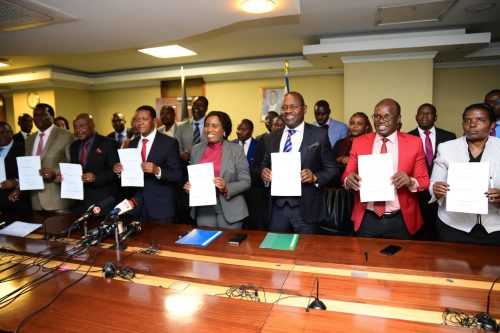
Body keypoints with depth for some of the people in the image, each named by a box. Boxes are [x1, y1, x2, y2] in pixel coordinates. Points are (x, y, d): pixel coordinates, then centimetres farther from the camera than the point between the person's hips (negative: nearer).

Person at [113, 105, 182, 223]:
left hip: (161, 206, -5)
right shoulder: (133, 143, 9)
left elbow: (178, 175, -13)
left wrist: (157, 171, -28)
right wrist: (119, 170, -5)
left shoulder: (169, 143, -9)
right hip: (138, 205, 5)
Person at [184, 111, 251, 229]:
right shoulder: (196, 149, 5)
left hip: (229, 210, -3)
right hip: (203, 209, 3)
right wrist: (188, 186, -5)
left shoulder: (236, 150, -6)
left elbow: (246, 182, -6)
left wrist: (226, 188, -22)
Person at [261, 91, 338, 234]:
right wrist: (263, 172, -8)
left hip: (306, 208, -3)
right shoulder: (272, 137, 9)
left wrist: (315, 177, -19)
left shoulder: (319, 135, -3)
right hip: (277, 207, 3)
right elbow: (265, 165, 14)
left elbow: (332, 169, -1)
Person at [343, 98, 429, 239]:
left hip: (400, 221, 0)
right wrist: (349, 179, -20)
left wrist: (411, 182, -22)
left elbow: (425, 181, 0)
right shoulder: (359, 142, 0)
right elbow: (346, 176, 2)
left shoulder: (414, 143, -2)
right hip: (367, 220, 1)